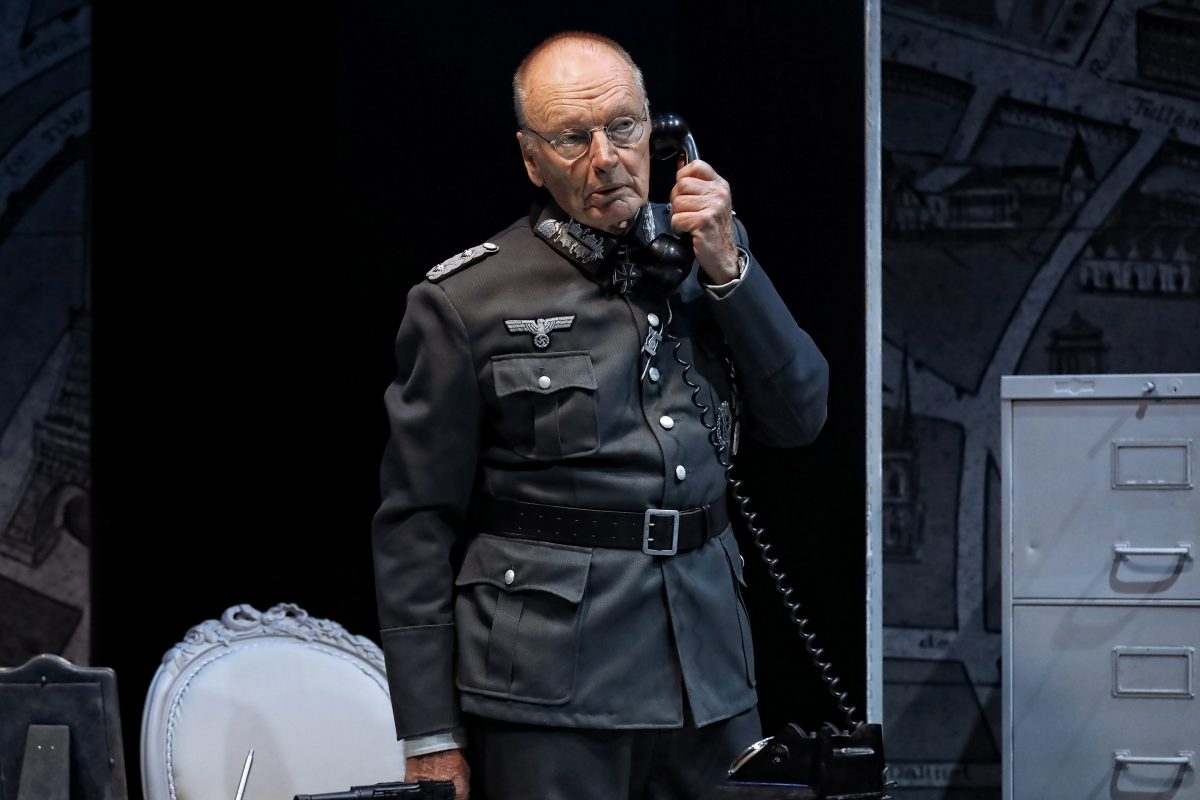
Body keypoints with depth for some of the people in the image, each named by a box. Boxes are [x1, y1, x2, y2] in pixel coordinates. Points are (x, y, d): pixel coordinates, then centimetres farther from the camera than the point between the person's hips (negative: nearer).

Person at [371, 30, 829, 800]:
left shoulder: (708, 250, 10)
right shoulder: (466, 302, -4)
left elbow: (801, 418, 6)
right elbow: (416, 525, -3)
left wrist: (727, 269, -7)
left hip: (711, 681, 4)